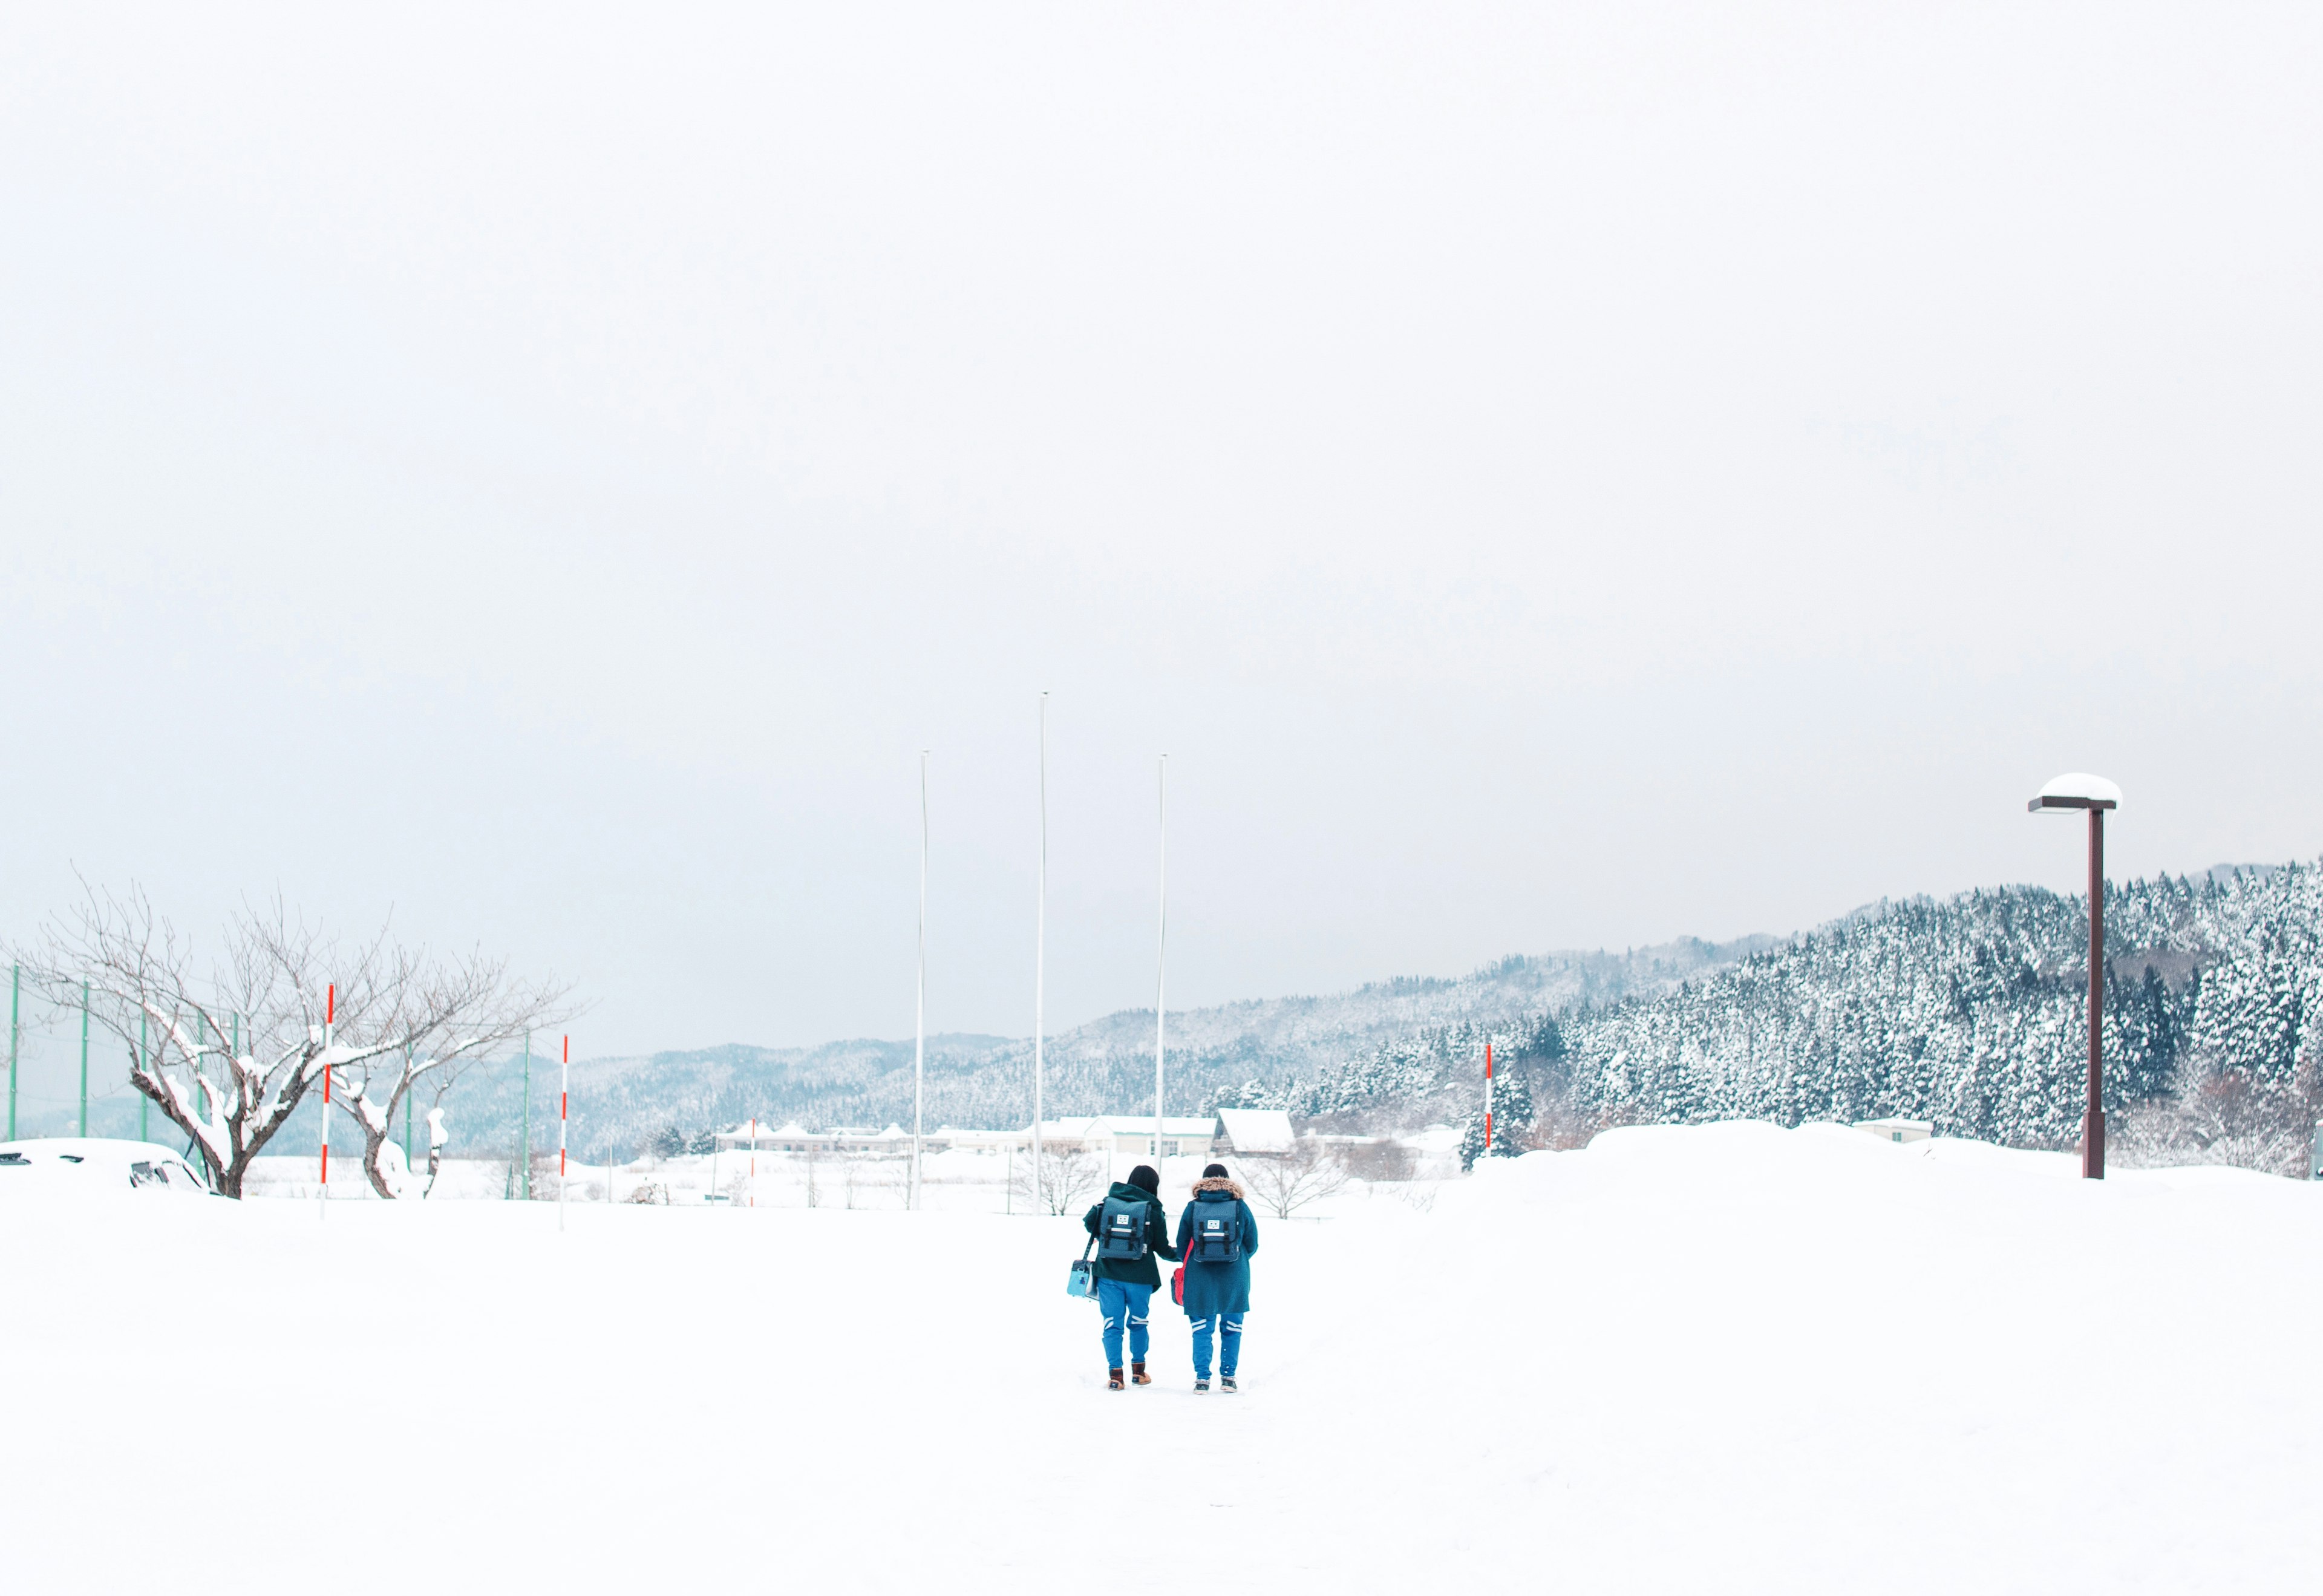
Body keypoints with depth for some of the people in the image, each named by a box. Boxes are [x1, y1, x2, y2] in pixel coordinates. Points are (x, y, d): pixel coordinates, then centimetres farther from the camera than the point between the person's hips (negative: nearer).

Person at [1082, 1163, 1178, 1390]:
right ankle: (1138, 1371, 27)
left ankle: (1115, 1374, -2)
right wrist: (1180, 1253, 22)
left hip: (1108, 1275, 1)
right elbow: (1163, 1248, 2)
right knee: (1138, 1323, 16)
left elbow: (1090, 1224, 0)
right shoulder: (1154, 1211, -3)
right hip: (1139, 1277, -1)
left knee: (1112, 1324, 4)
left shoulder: (1108, 1202, 2)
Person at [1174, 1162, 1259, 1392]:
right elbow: (1252, 1245, 5)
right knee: (1232, 1328, 11)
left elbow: (1181, 1247, 4)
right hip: (1234, 1279, 0)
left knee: (1202, 1330, 6)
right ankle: (1228, 1377, 10)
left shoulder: (1192, 1208, -1)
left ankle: (1202, 1378, 1)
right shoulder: (1241, 1208, -1)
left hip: (1200, 1279, 0)